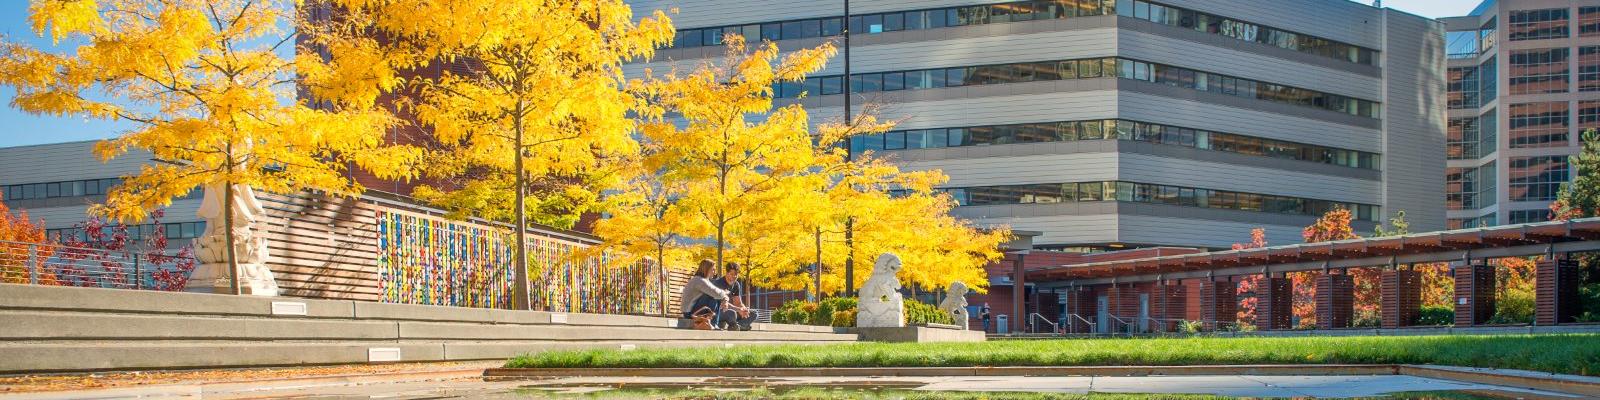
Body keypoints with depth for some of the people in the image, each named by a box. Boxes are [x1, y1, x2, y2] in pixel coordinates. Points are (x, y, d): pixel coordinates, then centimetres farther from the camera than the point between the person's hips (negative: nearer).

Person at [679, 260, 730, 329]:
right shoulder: (699, 281, -19)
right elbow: (716, 293, -27)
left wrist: (724, 298, -8)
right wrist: (724, 293, -5)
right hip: (690, 313, -10)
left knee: (718, 300, 8)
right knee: (713, 298, -20)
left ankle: (715, 325, 4)